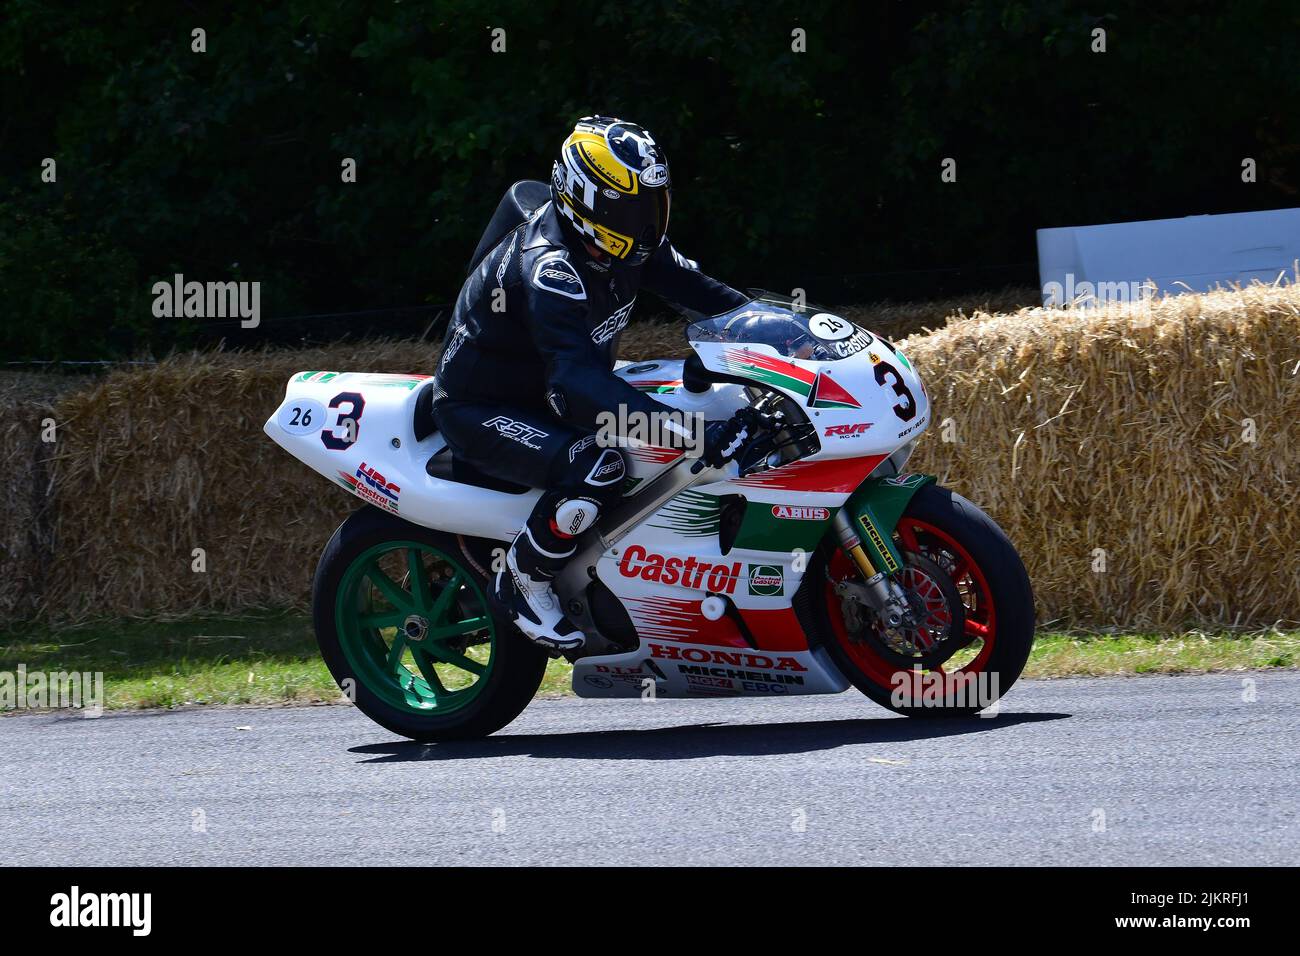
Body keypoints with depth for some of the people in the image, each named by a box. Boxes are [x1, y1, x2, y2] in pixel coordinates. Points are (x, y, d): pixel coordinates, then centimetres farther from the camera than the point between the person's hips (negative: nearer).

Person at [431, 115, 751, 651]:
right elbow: (577, 383, -46)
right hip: (479, 412, -10)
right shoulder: (548, 268, -34)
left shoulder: (615, 243, -6)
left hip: (544, 397, 10)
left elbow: (694, 287, 2)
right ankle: (522, 583, -13)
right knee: (597, 465, -33)